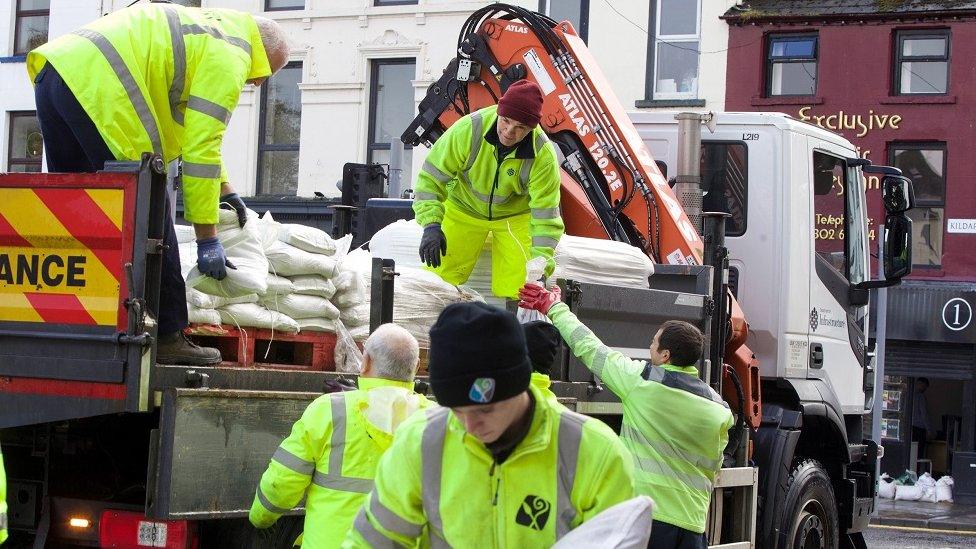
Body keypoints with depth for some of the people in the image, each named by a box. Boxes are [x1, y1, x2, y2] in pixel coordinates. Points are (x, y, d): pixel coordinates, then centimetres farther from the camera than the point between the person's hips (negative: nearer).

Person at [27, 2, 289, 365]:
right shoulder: (228, 59, 1)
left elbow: (197, 129, 42)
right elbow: (201, 149, -5)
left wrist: (224, 189, 47)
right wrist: (207, 237, -1)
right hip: (99, 89, -10)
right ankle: (166, 338, 0)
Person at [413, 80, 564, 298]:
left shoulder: (543, 156, -29)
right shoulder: (469, 129, -30)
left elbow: (546, 214, -24)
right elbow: (431, 177, -21)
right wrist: (431, 225, -31)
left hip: (516, 216, 0)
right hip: (463, 210, 0)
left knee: (515, 290, -10)